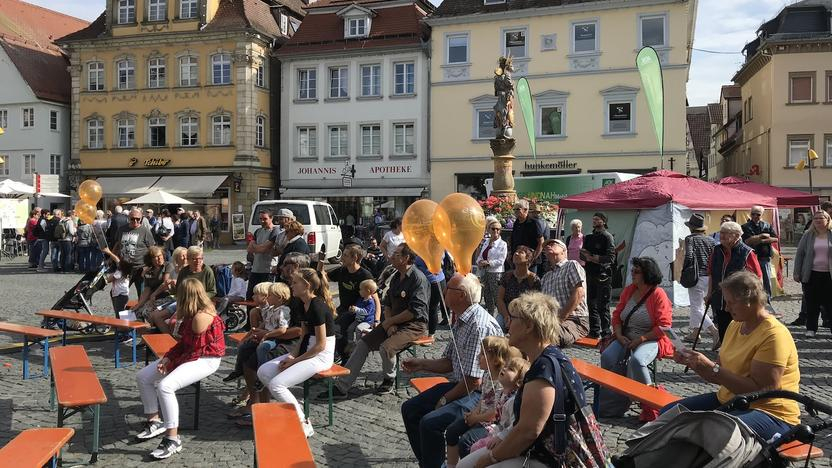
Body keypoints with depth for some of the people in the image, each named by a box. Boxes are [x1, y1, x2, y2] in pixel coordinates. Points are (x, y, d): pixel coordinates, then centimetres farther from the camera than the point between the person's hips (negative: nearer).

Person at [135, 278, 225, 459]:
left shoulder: (201, 317, -24)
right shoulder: (192, 314, 6)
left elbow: (195, 351, -22)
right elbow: (183, 342, 11)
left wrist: (171, 365, -13)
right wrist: (167, 357, -4)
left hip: (205, 360, -10)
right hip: (190, 355, 10)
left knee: (165, 386, -31)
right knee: (143, 377, 5)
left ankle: (173, 440, -23)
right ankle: (154, 421, 17)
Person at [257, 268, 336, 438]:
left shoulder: (317, 306, -20)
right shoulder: (304, 305, 9)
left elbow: (320, 345, -20)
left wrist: (294, 360, -14)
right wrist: (294, 355, -1)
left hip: (321, 356, -10)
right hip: (307, 352, 10)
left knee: (276, 384, -20)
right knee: (263, 372, 1)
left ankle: (304, 425, -6)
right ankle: (294, 408, 8)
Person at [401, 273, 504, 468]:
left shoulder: (479, 325, -25)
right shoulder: (460, 321, 7)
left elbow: (474, 380, -24)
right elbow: (449, 362, 17)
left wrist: (445, 399, -11)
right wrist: (421, 364, 4)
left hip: (480, 394, -10)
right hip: (459, 385, 10)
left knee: (430, 422, -25)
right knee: (410, 409, 9)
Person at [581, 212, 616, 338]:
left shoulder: (607, 237, -3)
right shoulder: (589, 237, 18)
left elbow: (610, 257, -13)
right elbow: (582, 255, 17)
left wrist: (592, 258, -13)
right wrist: (586, 255, -6)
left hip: (603, 275, -7)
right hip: (591, 273, 7)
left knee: (603, 305, -5)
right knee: (591, 304, 10)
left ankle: (605, 332, 0)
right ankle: (594, 331, 18)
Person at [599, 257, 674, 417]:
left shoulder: (658, 295, -8)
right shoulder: (628, 291, 12)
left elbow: (664, 327, -12)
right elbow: (617, 315, 14)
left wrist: (641, 339, -17)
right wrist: (619, 336, -3)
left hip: (651, 340, -6)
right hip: (626, 339, 6)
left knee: (636, 360, -36)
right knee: (607, 357, -22)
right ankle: (611, 406, -15)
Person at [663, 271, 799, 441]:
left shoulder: (774, 335, -18)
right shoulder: (735, 325, 9)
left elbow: (759, 390, -24)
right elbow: (722, 376, 14)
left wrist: (712, 368, -23)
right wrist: (692, 362, -3)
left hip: (769, 413, -8)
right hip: (727, 401, 9)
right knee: (668, 413, -3)